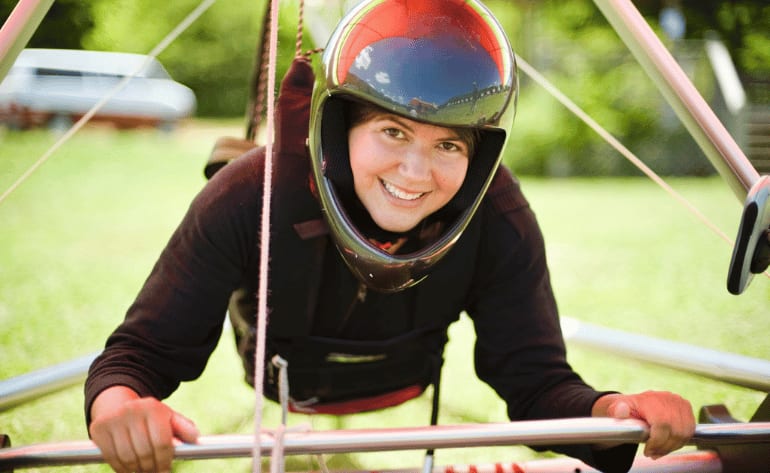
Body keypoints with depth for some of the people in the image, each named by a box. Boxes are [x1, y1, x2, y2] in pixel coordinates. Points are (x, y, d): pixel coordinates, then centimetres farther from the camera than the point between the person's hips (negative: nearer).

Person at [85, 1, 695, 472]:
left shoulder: (497, 218, -36)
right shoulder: (250, 199, -42)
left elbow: (537, 381, -32)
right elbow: (145, 350, -39)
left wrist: (606, 412, -56)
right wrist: (116, 402, -65)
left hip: (406, 389, 1)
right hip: (279, 398, 0)